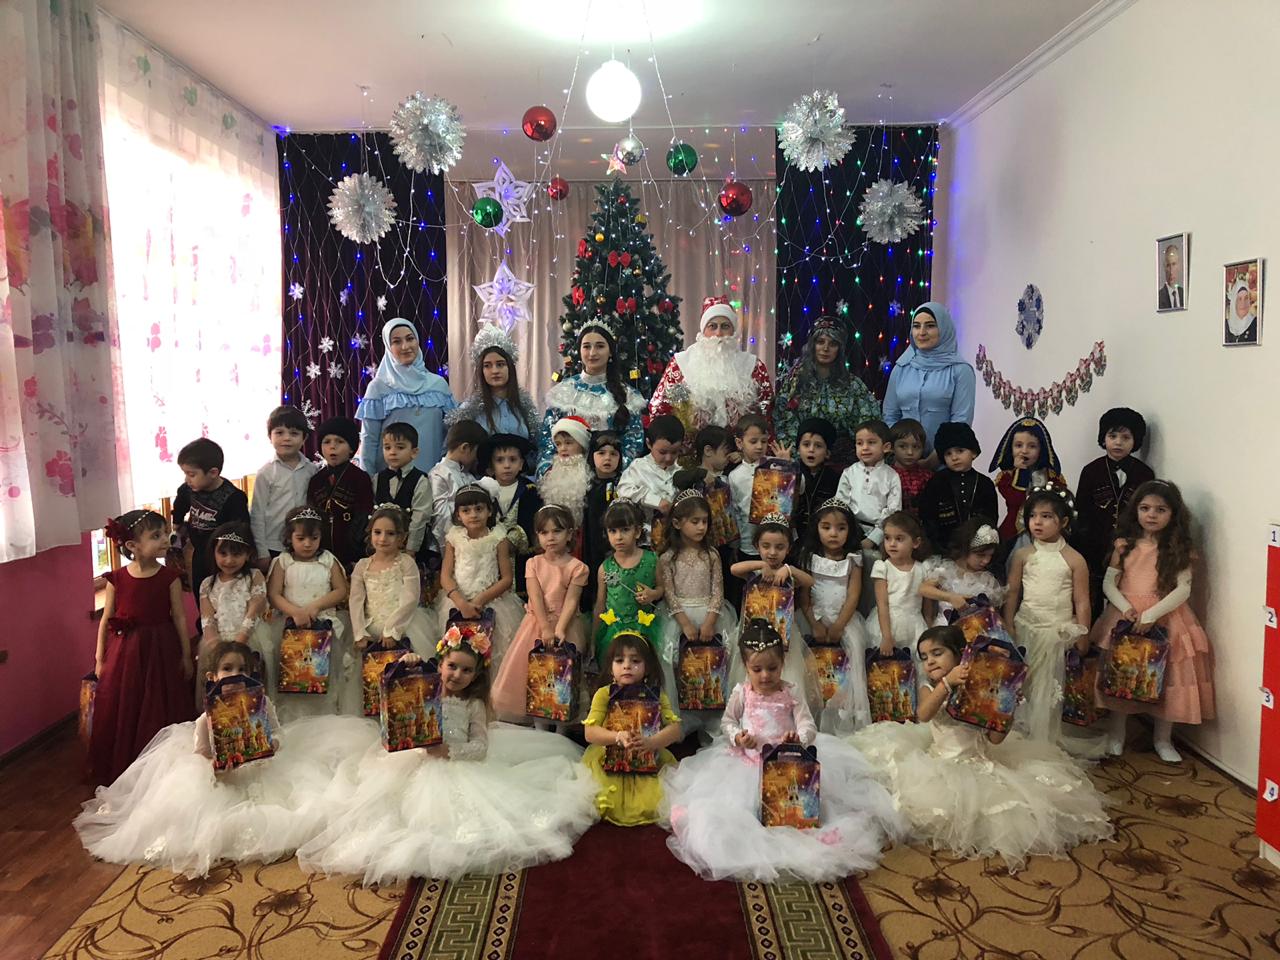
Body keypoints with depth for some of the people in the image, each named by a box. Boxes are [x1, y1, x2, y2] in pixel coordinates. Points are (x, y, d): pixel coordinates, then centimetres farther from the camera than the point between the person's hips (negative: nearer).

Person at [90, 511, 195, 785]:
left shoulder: (169, 577, -7)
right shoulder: (116, 579, -5)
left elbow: (179, 617, -2)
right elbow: (106, 619, 2)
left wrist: (186, 655, 0)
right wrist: (100, 658, 3)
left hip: (160, 651, -1)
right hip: (124, 652, 1)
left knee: (160, 714, 7)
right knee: (120, 713, 10)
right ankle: (121, 773, 28)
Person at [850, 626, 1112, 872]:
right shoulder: (930, 687, 0)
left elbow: (995, 739, -5)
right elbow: (923, 716, -26)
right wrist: (947, 682, -36)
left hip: (977, 764, -1)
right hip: (940, 765, 1)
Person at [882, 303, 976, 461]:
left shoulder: (960, 370, -4)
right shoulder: (901, 369, 7)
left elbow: (961, 421, -9)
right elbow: (890, 416, 9)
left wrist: (936, 457, -16)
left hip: (943, 461, -3)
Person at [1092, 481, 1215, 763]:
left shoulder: (1178, 549, -3)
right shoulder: (1125, 545, 2)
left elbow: (1183, 590, -11)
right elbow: (1109, 583, 1)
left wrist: (1150, 615, -21)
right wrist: (1125, 608, -17)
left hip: (1164, 618, -1)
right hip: (1124, 617, 1)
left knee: (1165, 677, 2)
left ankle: (1163, 740, 22)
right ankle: (1116, 736, 22)